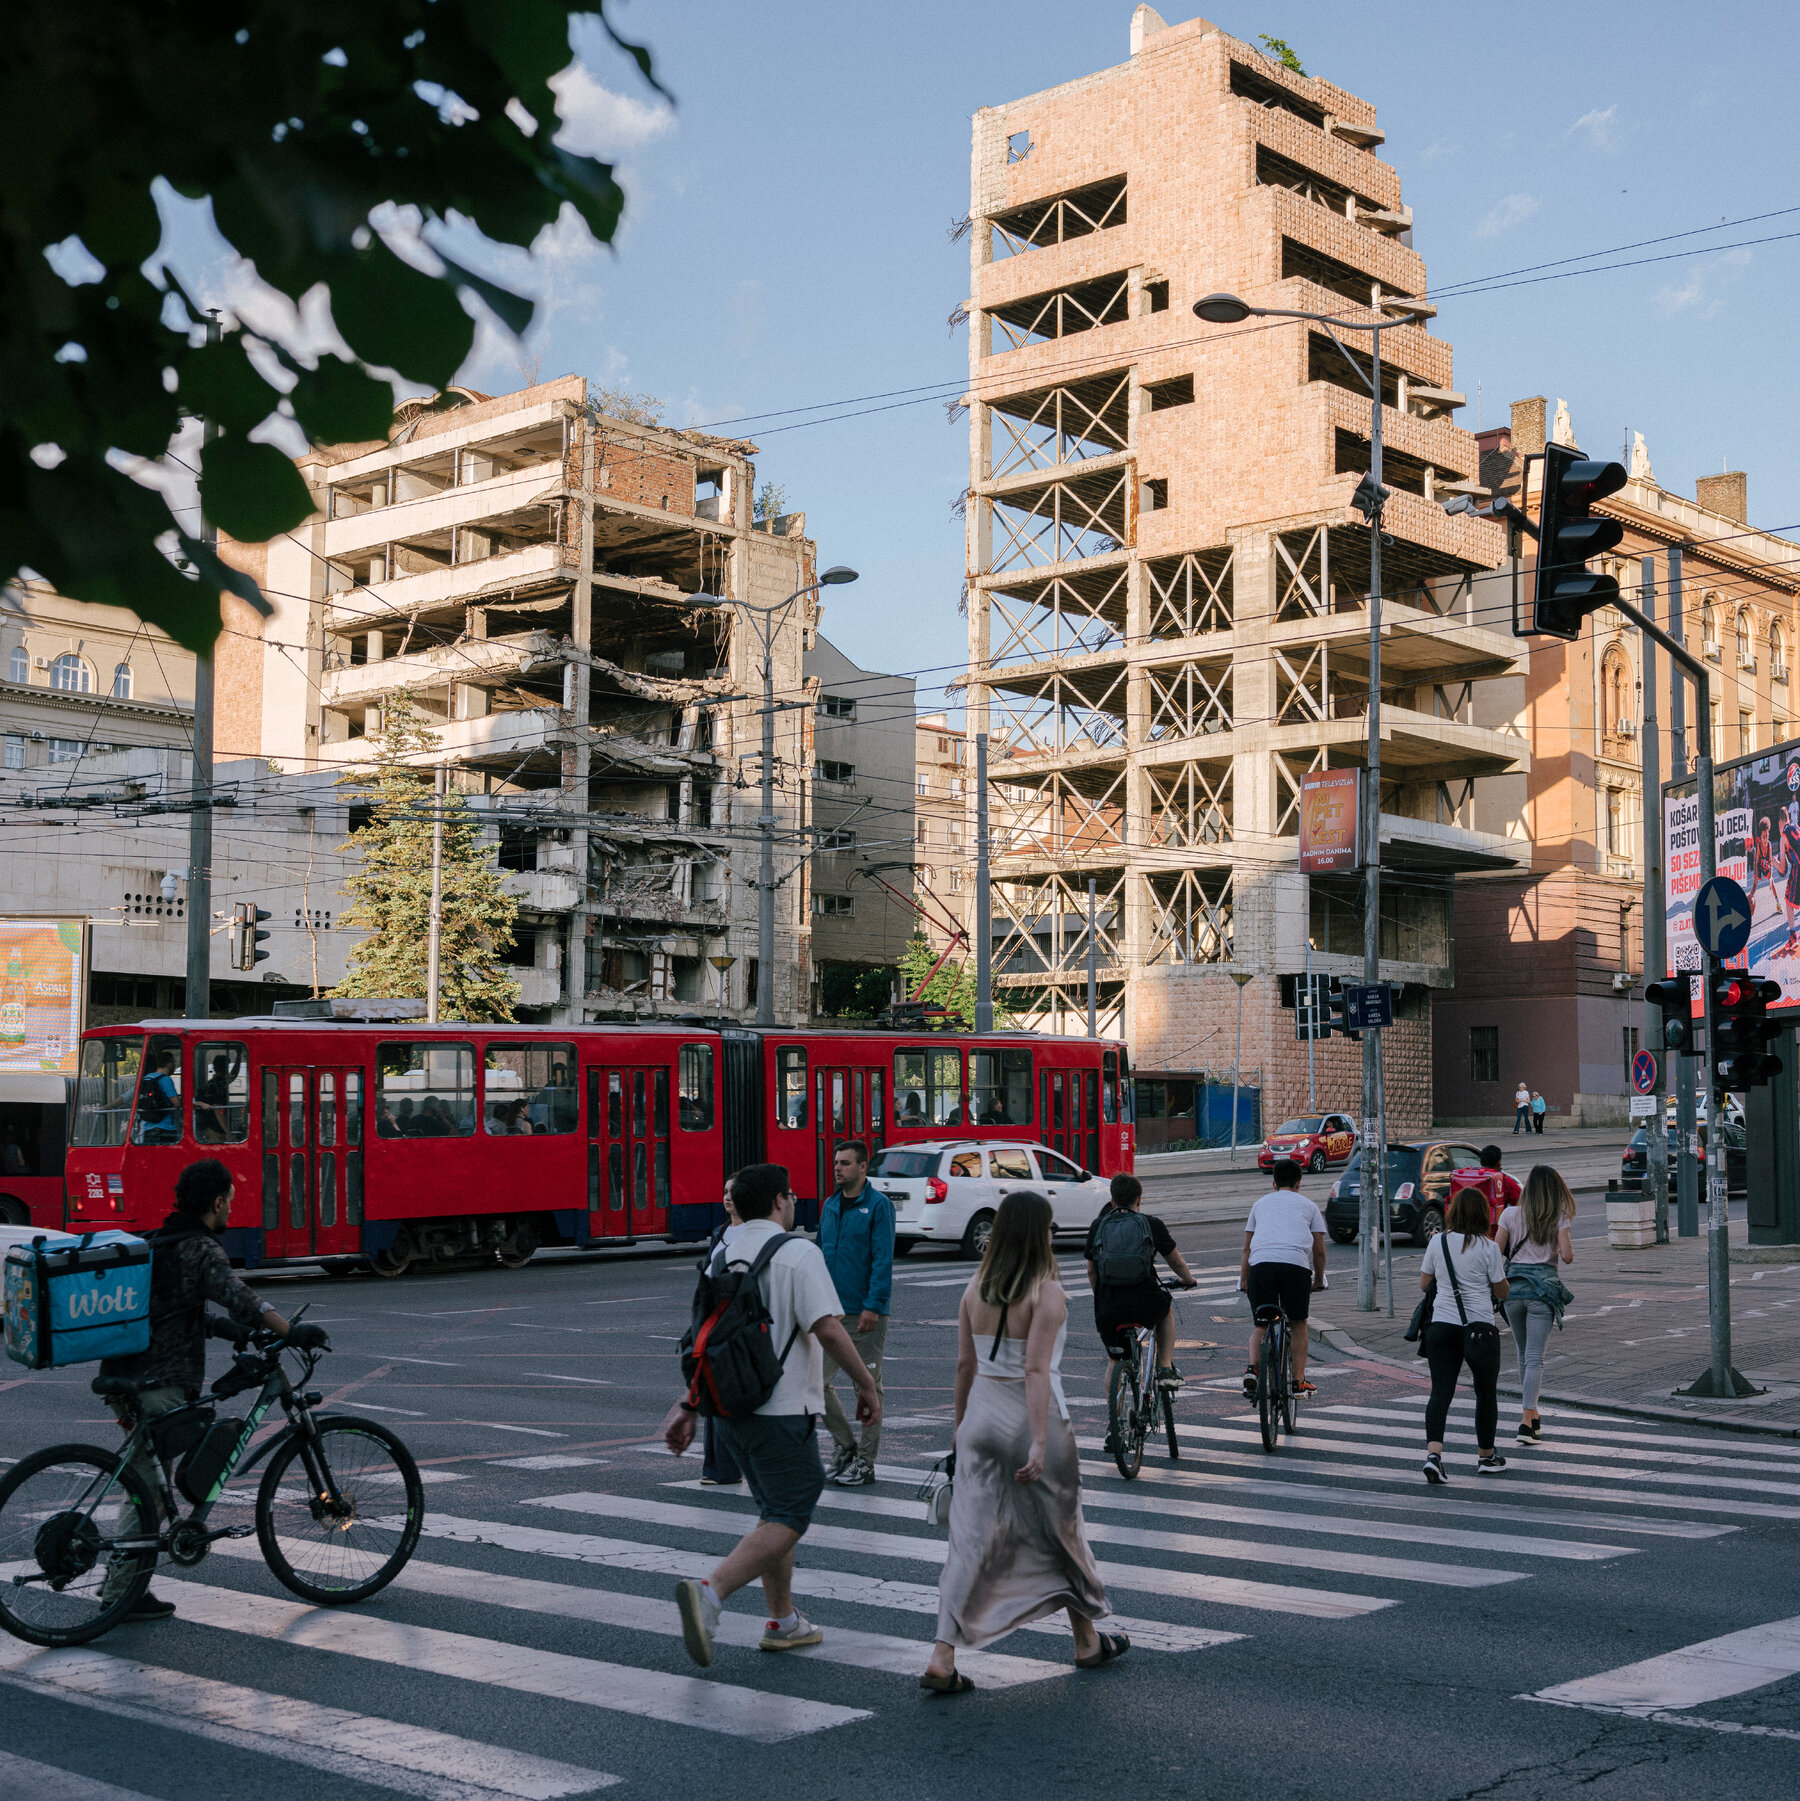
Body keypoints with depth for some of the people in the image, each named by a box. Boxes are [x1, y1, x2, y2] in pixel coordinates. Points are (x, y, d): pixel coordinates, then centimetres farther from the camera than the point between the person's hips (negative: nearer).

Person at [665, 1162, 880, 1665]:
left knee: (775, 1510, 19)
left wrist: (687, 1407, 14)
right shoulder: (797, 1252, -11)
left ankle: (783, 1622, 22)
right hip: (780, 1411, -8)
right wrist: (866, 1386, -6)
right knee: (787, 1518, -4)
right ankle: (710, 1592, -22)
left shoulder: (725, 1256, 10)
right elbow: (828, 1330, -16)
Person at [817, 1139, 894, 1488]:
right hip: (831, 1312, 6)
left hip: (865, 1314, -6)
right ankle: (845, 1445, 20)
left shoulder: (878, 1205, -8)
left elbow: (883, 1260, -13)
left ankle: (865, 1463, 11)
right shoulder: (829, 1206, 12)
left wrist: (873, 1306, -19)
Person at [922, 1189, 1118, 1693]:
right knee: (1060, 1531, 14)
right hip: (1032, 1418, -5)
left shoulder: (975, 1289, 3)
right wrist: (1040, 1443, -21)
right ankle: (1087, 1642, 32)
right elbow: (1035, 1369, -20)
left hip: (982, 1413, 5)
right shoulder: (1047, 1292, -14)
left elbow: (965, 1364, 8)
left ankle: (942, 1660, -5)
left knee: (972, 1537, 4)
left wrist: (962, 1424, 19)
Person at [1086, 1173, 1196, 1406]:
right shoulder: (1151, 1224, 7)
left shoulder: (1098, 1226, 12)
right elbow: (1175, 1261, 20)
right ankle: (1165, 1369, 25)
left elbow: (1091, 1271, 17)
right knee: (1166, 1310, 34)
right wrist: (1188, 1279, 41)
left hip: (1108, 1308, 1)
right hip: (1144, 1305, -1)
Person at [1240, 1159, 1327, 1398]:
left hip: (1260, 1264, 1)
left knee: (1262, 1325, 11)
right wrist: (1319, 1279, 34)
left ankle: (1252, 1369, -11)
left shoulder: (1261, 1203, 28)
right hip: (1296, 1265, -1)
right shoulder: (1308, 1205, 23)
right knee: (1299, 1323, 15)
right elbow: (1319, 1251, 20)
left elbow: (1247, 1247, 27)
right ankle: (1299, 1382, 15)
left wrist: (1243, 1279, 35)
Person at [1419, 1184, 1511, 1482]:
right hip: (1480, 1328, -2)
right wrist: (1502, 1267, 18)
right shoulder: (1488, 1248, -6)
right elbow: (1502, 1292, 2)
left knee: (1441, 1391, 0)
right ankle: (1486, 1457, 25)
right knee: (1486, 1392, 14)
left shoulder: (1437, 1243, 1)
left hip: (1441, 1326, 2)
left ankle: (1433, 1453, -19)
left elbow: (1424, 1284, 9)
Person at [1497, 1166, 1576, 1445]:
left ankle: (1531, 1413, 29)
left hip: (1512, 1284, 3)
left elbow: (1496, 1252, 2)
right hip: (1543, 1286, -2)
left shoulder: (1511, 1214, 4)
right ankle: (1527, 1421, -15)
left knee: (1524, 1354, 18)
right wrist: (1569, 1248, 13)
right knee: (1535, 1357, -5)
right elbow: (1567, 1256, -8)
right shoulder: (1559, 1216, -1)